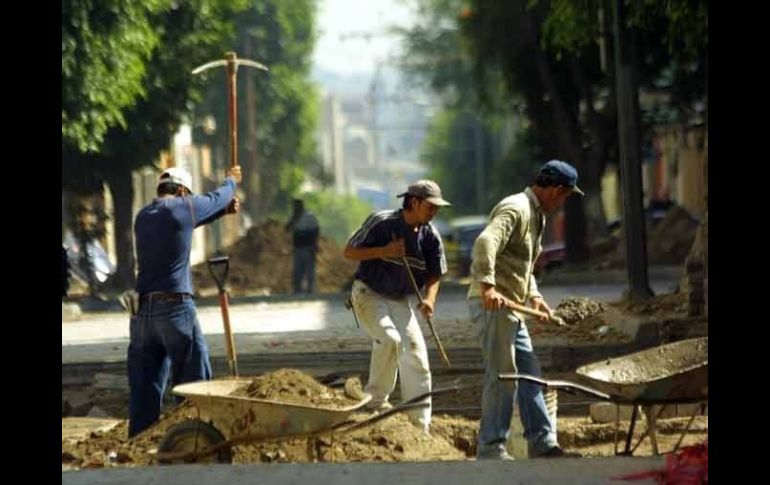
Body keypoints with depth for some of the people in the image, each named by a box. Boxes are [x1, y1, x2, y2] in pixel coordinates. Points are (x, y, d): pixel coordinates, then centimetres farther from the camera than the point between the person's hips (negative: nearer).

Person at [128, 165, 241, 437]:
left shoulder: (143, 217, 14)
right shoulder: (182, 208, -5)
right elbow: (215, 198, 14)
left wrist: (224, 211, 36)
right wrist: (231, 181, 34)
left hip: (142, 311, 6)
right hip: (175, 308, -6)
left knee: (143, 389, 5)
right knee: (193, 384, 3)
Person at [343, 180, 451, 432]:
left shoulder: (430, 236, -3)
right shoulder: (381, 222, -17)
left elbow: (434, 274, 6)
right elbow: (349, 252, -13)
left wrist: (429, 299, -15)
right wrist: (384, 251, -27)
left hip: (399, 300, 5)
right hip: (369, 294, -5)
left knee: (416, 353, -1)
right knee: (389, 338, -29)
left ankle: (420, 426, 6)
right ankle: (376, 399, -11)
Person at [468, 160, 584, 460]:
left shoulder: (536, 215, 21)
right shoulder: (516, 209, -13)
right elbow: (485, 243, -30)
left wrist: (533, 296, 15)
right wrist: (487, 286, -41)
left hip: (510, 307, 11)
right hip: (492, 304, -11)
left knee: (529, 373, 12)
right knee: (502, 375, -10)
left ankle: (543, 443, 17)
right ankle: (491, 449, -7)